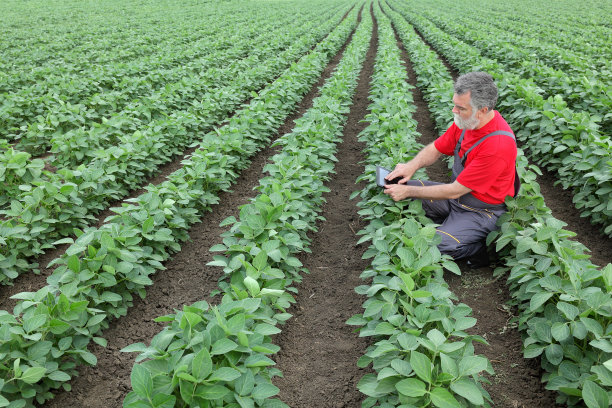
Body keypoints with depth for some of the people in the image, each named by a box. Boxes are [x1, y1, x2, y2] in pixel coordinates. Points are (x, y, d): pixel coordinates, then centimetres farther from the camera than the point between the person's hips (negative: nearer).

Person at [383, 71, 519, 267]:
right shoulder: (466, 121, -8)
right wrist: (412, 165, -15)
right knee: (403, 186, -4)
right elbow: (436, 148, 6)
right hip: (458, 193, 8)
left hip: (482, 210, -8)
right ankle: (451, 224, 2)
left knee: (437, 244, -27)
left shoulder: (499, 146, -32)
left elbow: (455, 191, -27)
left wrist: (408, 191, -22)